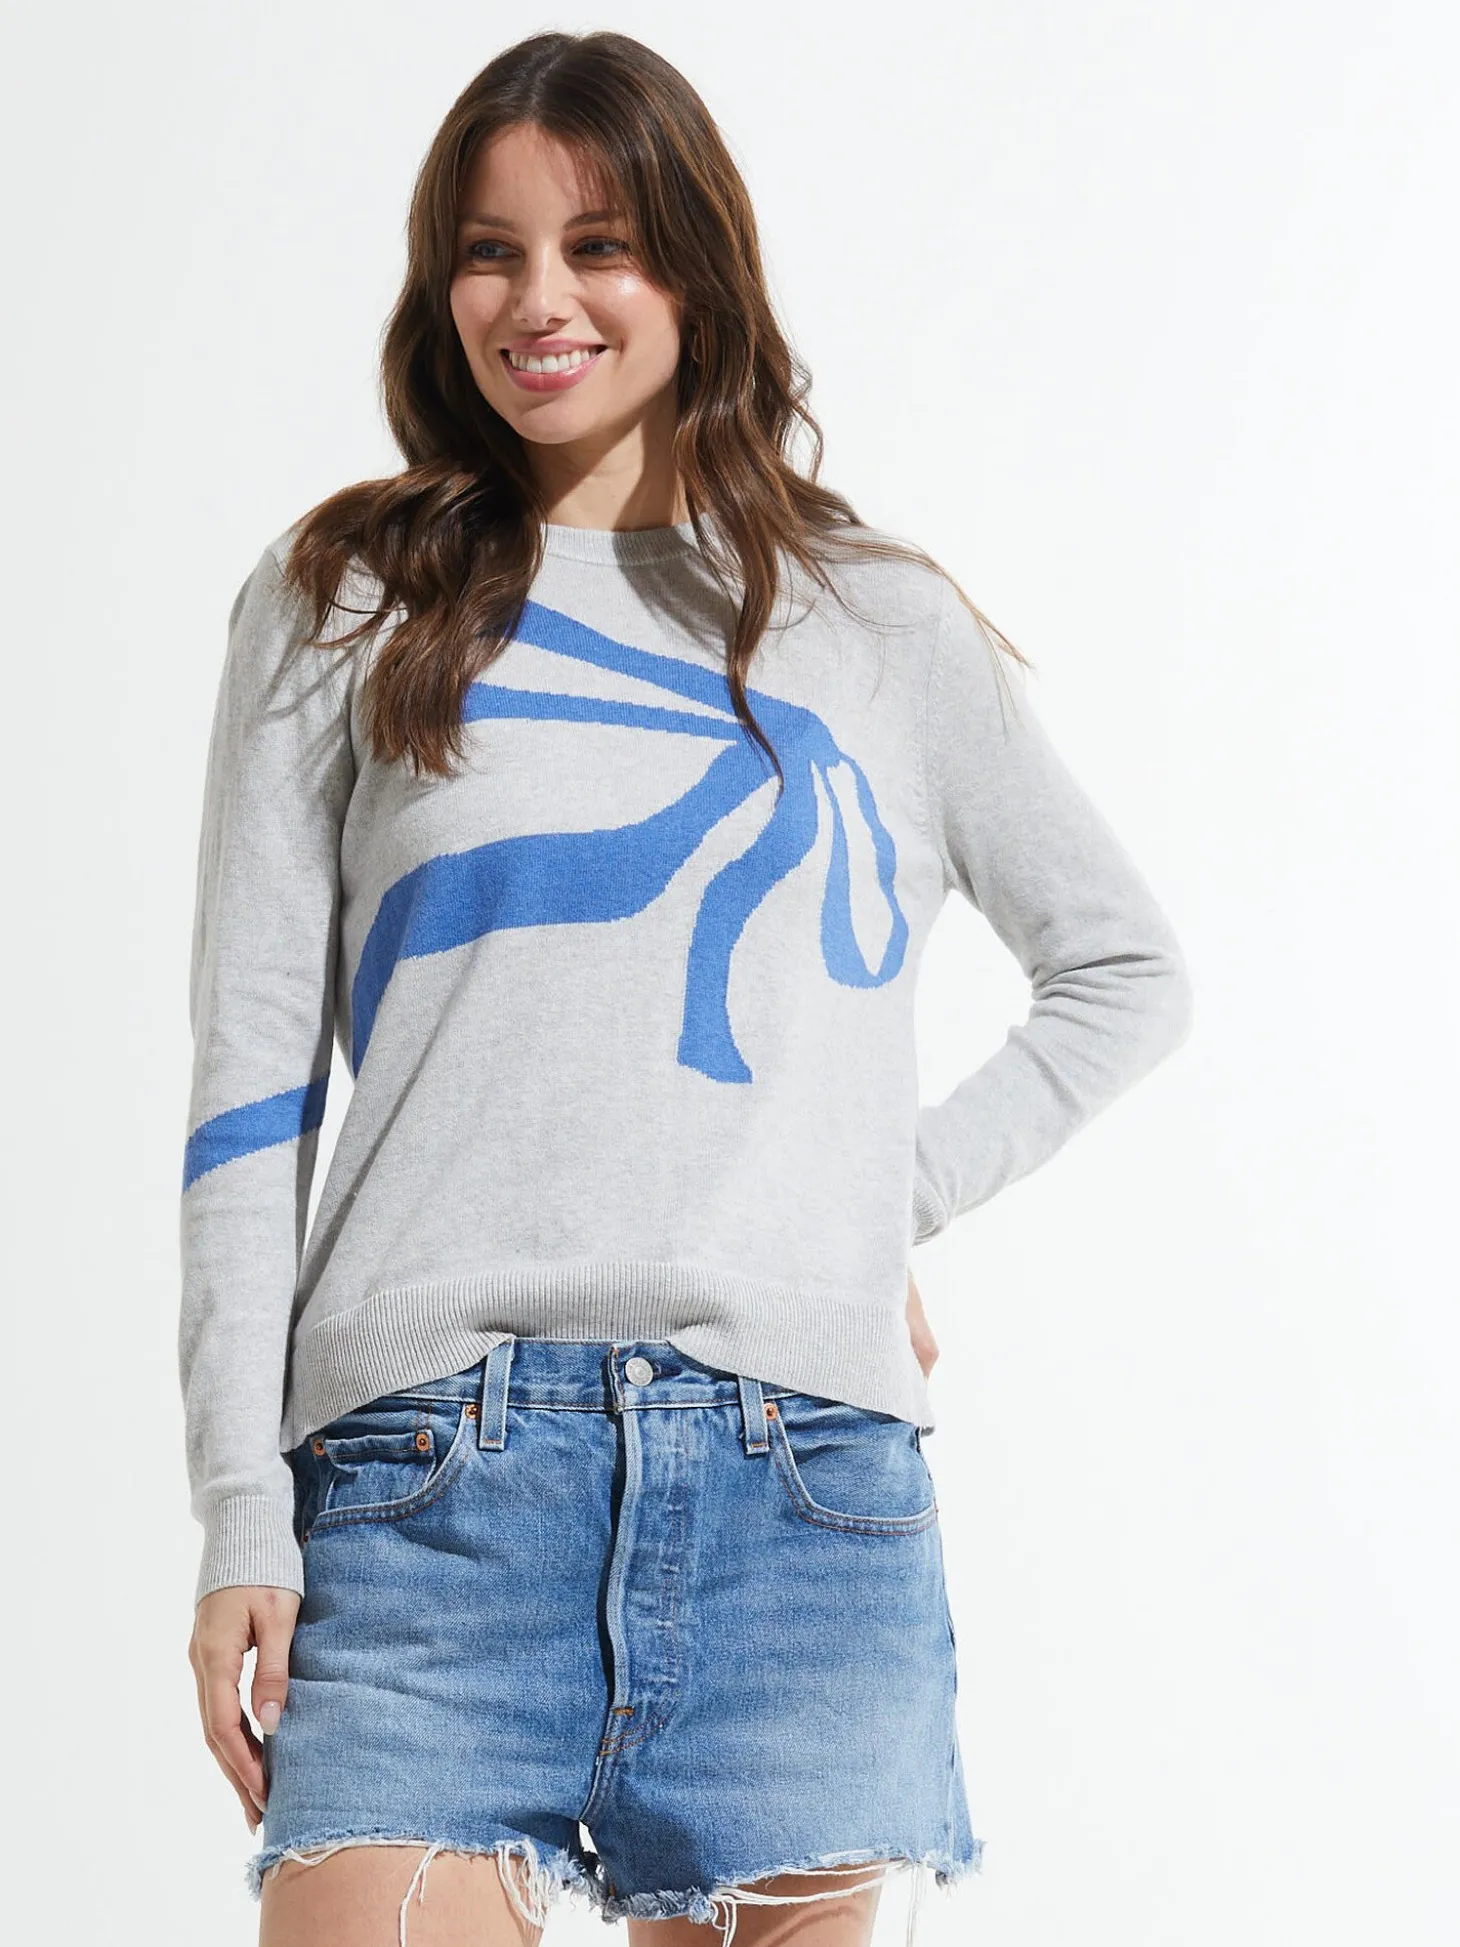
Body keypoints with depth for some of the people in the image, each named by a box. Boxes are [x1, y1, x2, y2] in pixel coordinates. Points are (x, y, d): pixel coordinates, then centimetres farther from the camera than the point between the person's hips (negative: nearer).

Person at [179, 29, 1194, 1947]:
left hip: (801, 1465, 1)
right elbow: (250, 1076, 8)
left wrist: (907, 1193, 8)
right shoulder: (338, 602, 12)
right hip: (432, 1456, -1)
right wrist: (242, 1516, 0)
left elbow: (1128, 973, 24)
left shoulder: (885, 627, 15)